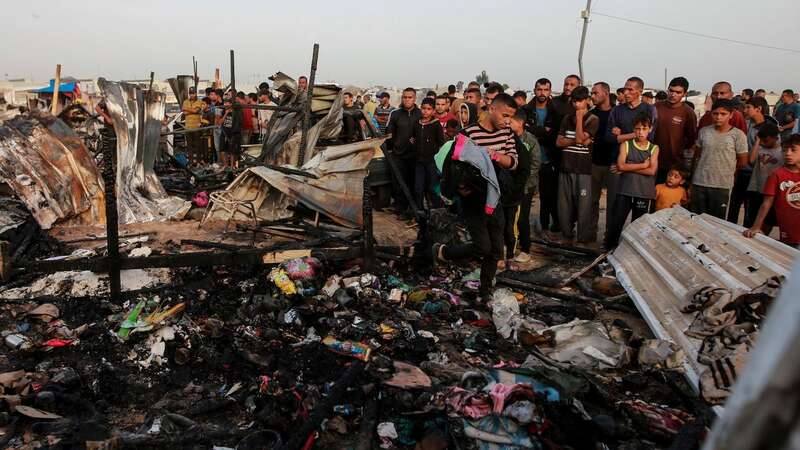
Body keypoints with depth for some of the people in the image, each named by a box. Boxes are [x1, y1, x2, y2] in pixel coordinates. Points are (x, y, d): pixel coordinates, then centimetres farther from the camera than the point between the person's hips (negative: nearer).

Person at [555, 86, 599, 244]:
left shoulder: (593, 120, 0)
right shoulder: (567, 119, 13)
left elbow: (580, 137, -14)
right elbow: (559, 142, 6)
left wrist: (579, 117, -7)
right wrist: (577, 141, -9)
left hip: (584, 169, -4)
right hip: (566, 167, 4)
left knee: (583, 206, -3)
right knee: (564, 205, 8)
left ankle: (584, 239, 6)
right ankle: (566, 235, 21)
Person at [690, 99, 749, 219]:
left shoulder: (738, 135, -6)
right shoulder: (704, 131, 3)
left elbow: (743, 161, 0)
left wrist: (726, 170, 11)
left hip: (722, 185, -3)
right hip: (699, 183, 3)